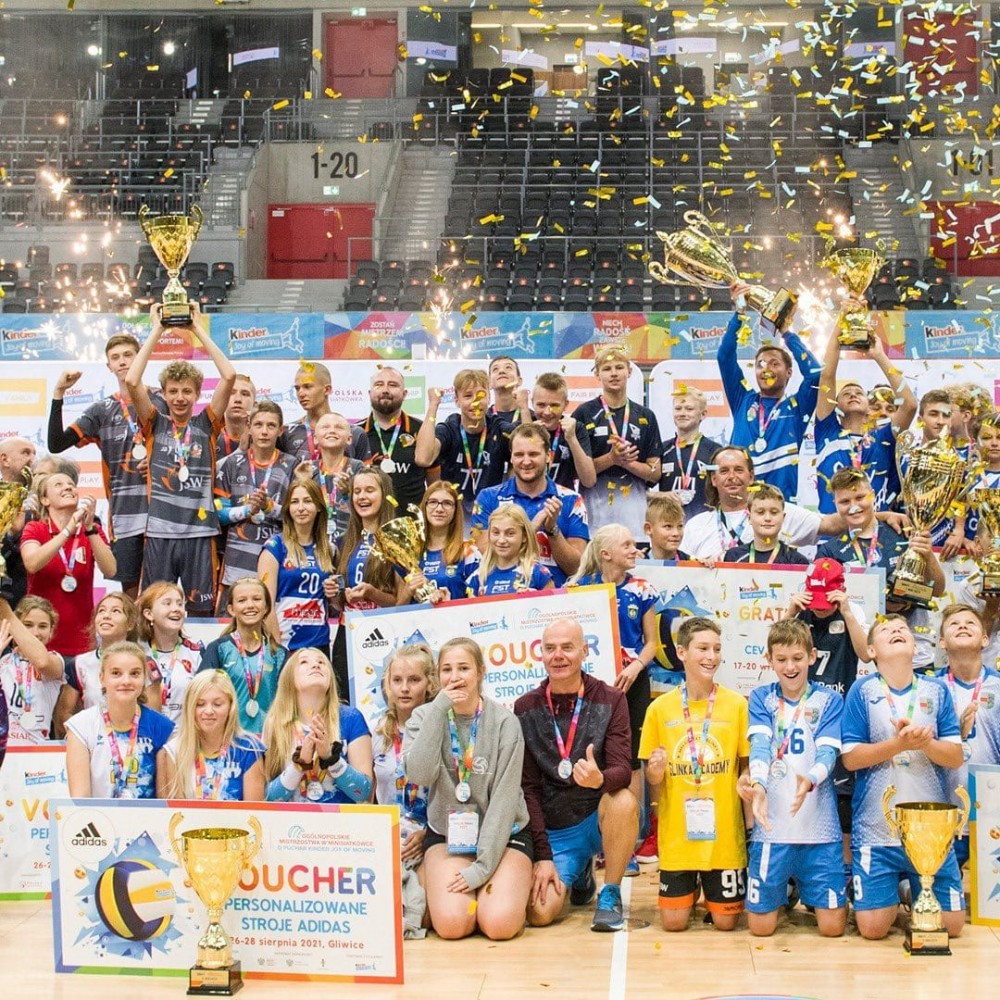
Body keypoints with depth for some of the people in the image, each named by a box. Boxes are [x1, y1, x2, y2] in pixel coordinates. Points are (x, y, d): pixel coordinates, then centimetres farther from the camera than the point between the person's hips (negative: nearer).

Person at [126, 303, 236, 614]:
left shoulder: (206, 424, 8)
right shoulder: (155, 425, 7)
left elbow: (229, 376, -4)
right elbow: (132, 381, -7)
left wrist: (198, 329, 1)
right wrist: (156, 330, -1)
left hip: (199, 532, 0)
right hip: (159, 532, 0)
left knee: (201, 611, 4)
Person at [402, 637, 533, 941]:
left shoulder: (505, 722, -8)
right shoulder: (424, 717, -2)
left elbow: (505, 798, -11)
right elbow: (418, 774, -20)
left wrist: (483, 866, -17)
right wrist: (439, 709, -23)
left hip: (501, 834, -1)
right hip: (446, 835, 1)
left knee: (500, 924, -22)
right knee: (451, 924, -22)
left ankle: (505, 890, 11)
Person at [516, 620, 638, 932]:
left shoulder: (610, 700, -5)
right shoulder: (525, 709, -1)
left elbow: (622, 771, -16)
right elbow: (528, 786, -1)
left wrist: (600, 779, -41)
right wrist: (542, 856, -9)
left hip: (600, 820, -2)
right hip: (553, 830, 2)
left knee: (623, 801, -35)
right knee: (539, 913, -19)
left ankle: (610, 895, -10)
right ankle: (579, 874, 18)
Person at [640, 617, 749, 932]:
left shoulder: (736, 704, -4)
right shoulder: (660, 708, -1)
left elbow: (748, 768, 4)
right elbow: (653, 785, 7)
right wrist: (655, 775, -14)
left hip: (724, 834, 0)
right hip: (676, 834, 0)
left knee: (726, 921, 4)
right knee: (673, 922, 1)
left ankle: (711, 885, 36)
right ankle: (691, 888, 33)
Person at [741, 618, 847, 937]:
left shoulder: (829, 701, 5)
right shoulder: (761, 698, 6)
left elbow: (828, 752, -8)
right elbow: (760, 745, -9)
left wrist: (809, 780, -31)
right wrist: (758, 785, -30)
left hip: (819, 824, 0)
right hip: (771, 826, 0)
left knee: (832, 927, -1)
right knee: (761, 927, 2)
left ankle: (807, 888, 30)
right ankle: (783, 891, 33)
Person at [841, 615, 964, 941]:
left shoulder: (936, 690, 4)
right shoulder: (862, 691, -2)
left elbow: (956, 757, 0)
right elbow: (850, 758, -7)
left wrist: (925, 742, -19)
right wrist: (899, 743, -20)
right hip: (877, 830, -2)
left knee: (950, 924, 1)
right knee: (873, 928, -4)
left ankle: (914, 898, 32)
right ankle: (893, 895, 28)